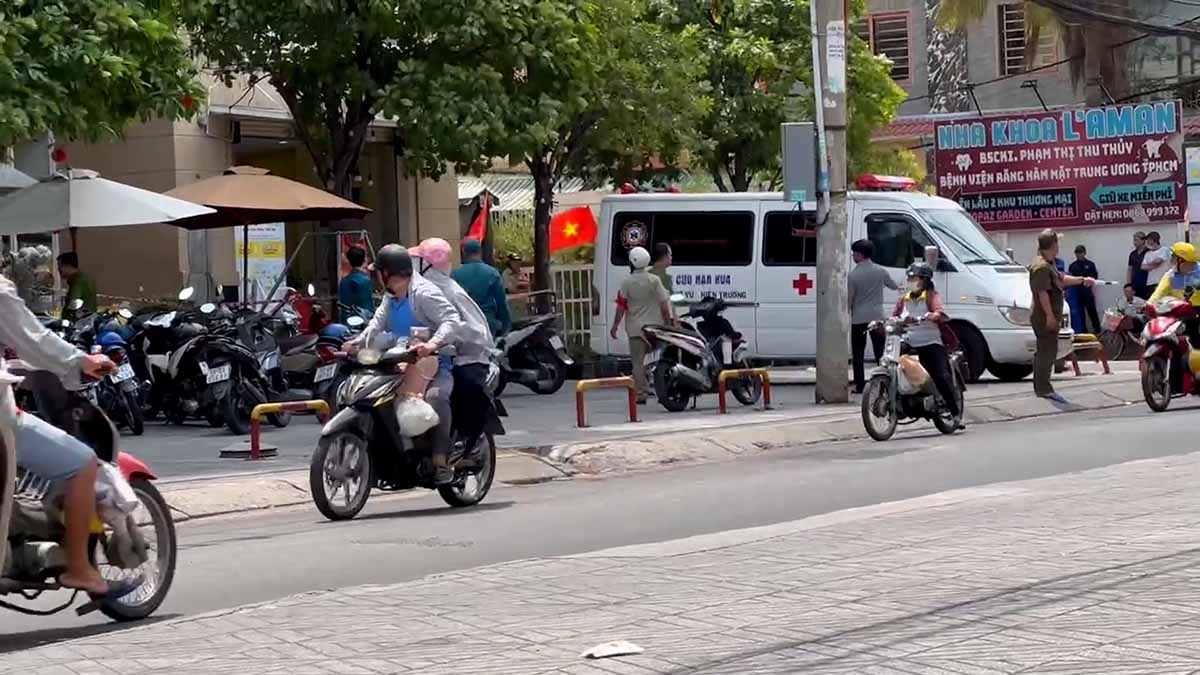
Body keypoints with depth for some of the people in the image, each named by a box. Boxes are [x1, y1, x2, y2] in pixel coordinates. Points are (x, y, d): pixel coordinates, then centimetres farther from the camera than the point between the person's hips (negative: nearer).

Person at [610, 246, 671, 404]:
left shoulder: (626, 282, -6)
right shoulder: (654, 280, -3)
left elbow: (621, 306, -5)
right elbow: (664, 304, -3)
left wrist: (615, 326, 3)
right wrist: (668, 323, 6)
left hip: (635, 327, -1)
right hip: (654, 325, 1)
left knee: (638, 361, 1)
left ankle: (641, 393, -3)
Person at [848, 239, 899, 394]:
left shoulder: (853, 275, -10)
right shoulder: (880, 271, 2)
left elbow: (849, 298, -7)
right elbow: (893, 285, 20)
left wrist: (847, 313, 10)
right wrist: (898, 287, 43)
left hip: (859, 318, -3)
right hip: (877, 316, 3)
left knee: (858, 353, 4)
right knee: (880, 352, 8)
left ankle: (859, 385, 1)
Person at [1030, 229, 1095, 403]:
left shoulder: (1049, 264, 16)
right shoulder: (1042, 267, -19)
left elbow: (1061, 279, 30)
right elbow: (1042, 292, -25)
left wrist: (1082, 280, 32)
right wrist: (1050, 315, -26)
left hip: (1047, 318, 11)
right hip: (1046, 318, -11)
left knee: (1043, 351, 15)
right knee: (1048, 351, -11)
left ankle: (1040, 387, 22)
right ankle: (1044, 388, -12)